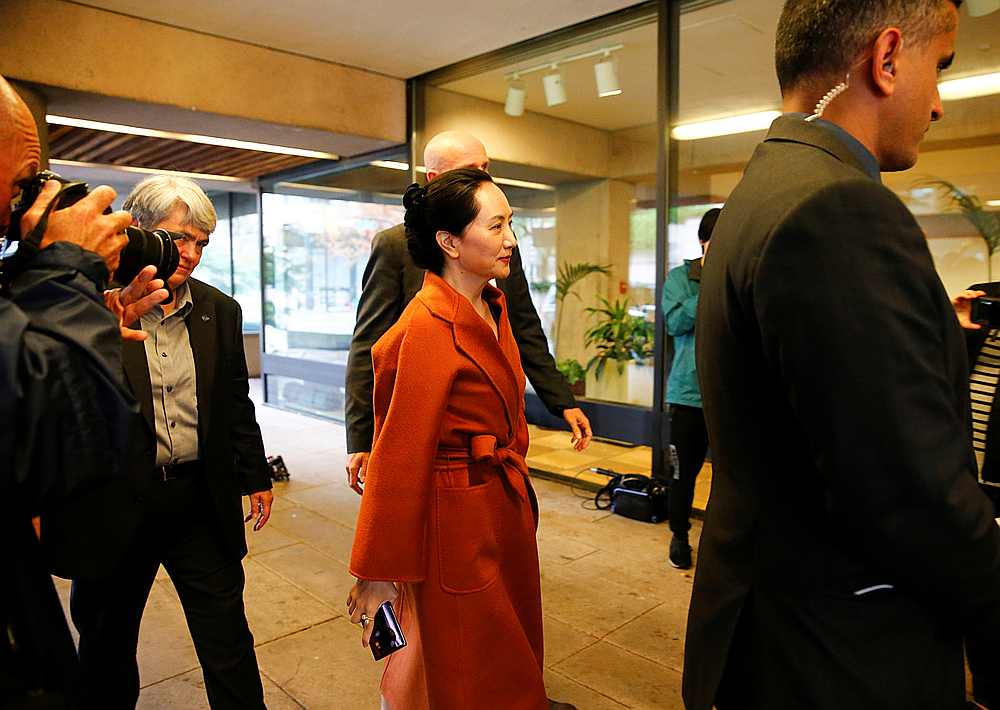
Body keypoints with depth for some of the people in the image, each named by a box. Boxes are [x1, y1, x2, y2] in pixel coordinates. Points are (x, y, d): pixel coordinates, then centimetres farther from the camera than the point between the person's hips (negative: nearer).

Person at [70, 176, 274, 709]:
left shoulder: (220, 310, 4)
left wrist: (255, 477, 13)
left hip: (202, 500, 2)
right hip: (118, 504, -2)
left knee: (227, 636, 11)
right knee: (108, 637, 20)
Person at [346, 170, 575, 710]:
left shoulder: (494, 306, 3)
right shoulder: (427, 327, -23)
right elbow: (400, 454, -21)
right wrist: (377, 573, -15)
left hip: (507, 504, 8)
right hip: (457, 512, -8)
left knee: (514, 656, 26)